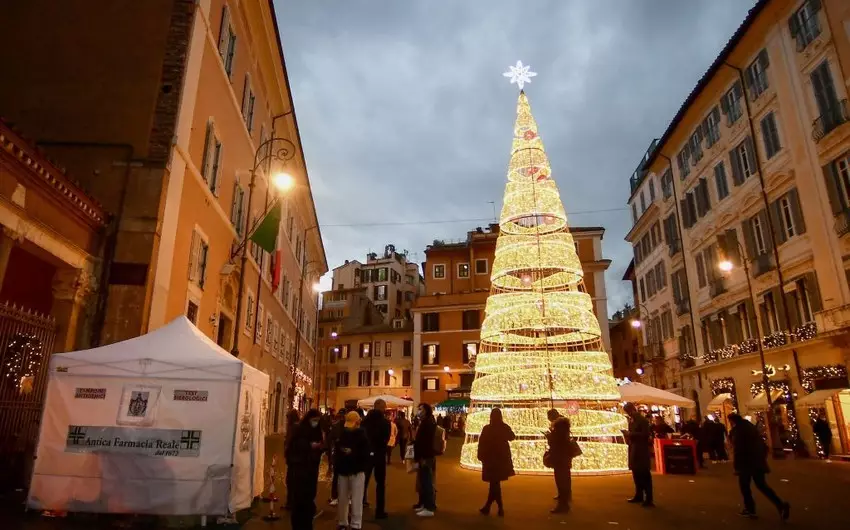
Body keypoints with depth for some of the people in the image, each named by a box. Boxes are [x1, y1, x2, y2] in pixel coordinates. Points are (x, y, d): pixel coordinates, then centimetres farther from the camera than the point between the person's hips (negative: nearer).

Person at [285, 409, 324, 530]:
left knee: (309, 497, 5)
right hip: (298, 468, -4)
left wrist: (321, 447, -10)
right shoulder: (299, 430, -6)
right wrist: (310, 445, -21)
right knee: (299, 497, -3)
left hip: (312, 469, 4)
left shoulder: (317, 432, 8)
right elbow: (293, 447, -12)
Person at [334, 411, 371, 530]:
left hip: (357, 472, -5)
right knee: (342, 499, 14)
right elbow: (336, 451, 10)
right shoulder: (342, 434, 6)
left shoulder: (362, 436, -6)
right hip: (343, 471, 5)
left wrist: (352, 453, -22)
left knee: (356, 501, -2)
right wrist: (336, 467, 0)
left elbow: (365, 454, -12)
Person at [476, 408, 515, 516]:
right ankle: (487, 506, 22)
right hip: (502, 458, 4)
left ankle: (501, 508, 5)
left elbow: (481, 443, -14)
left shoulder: (487, 428, -15)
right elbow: (512, 437, 13)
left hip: (490, 458, -4)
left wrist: (481, 456, -3)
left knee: (494, 483, 5)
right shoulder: (505, 427, -5)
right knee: (495, 483, 14)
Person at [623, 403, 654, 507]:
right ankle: (639, 495, 23)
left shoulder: (642, 420, -11)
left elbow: (646, 434, -19)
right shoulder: (631, 420, 13)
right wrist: (628, 435, 0)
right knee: (636, 474, 13)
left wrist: (631, 434, -21)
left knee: (644, 474, -6)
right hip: (633, 449, 8)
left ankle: (648, 499, -3)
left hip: (642, 450, -8)